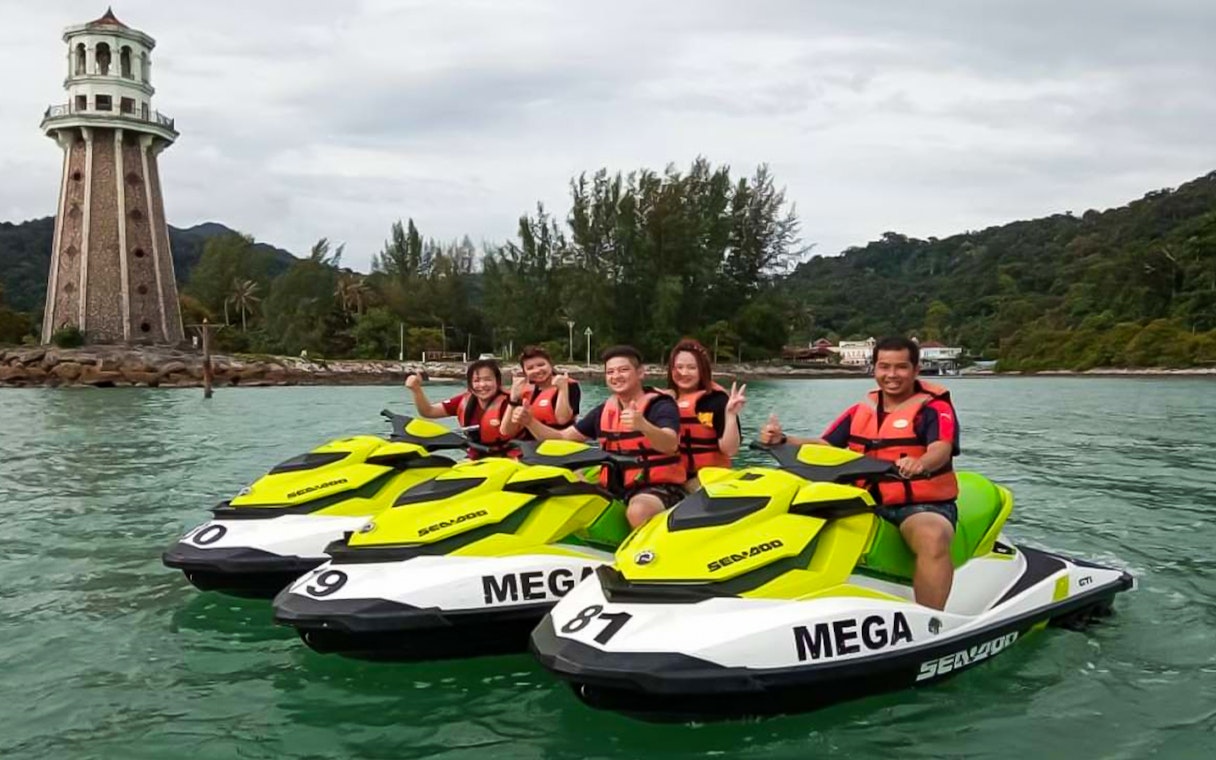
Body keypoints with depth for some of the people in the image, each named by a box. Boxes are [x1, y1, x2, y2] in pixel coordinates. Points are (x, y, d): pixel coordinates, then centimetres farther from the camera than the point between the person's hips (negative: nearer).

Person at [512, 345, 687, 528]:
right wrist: (530, 422, -3)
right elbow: (562, 438, 14)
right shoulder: (603, 411, 11)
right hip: (615, 487, 6)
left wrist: (643, 425, -46)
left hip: (659, 487, -6)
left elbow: (670, 445, -26)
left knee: (638, 511, -38)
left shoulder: (661, 405, -6)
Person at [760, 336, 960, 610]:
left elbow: (941, 450, -21)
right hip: (868, 504, 5)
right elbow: (824, 446, 11)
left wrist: (920, 463, -45)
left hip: (924, 505, -5)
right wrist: (782, 441, -7)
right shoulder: (860, 411, 14)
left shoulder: (934, 408, -3)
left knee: (933, 539, -38)